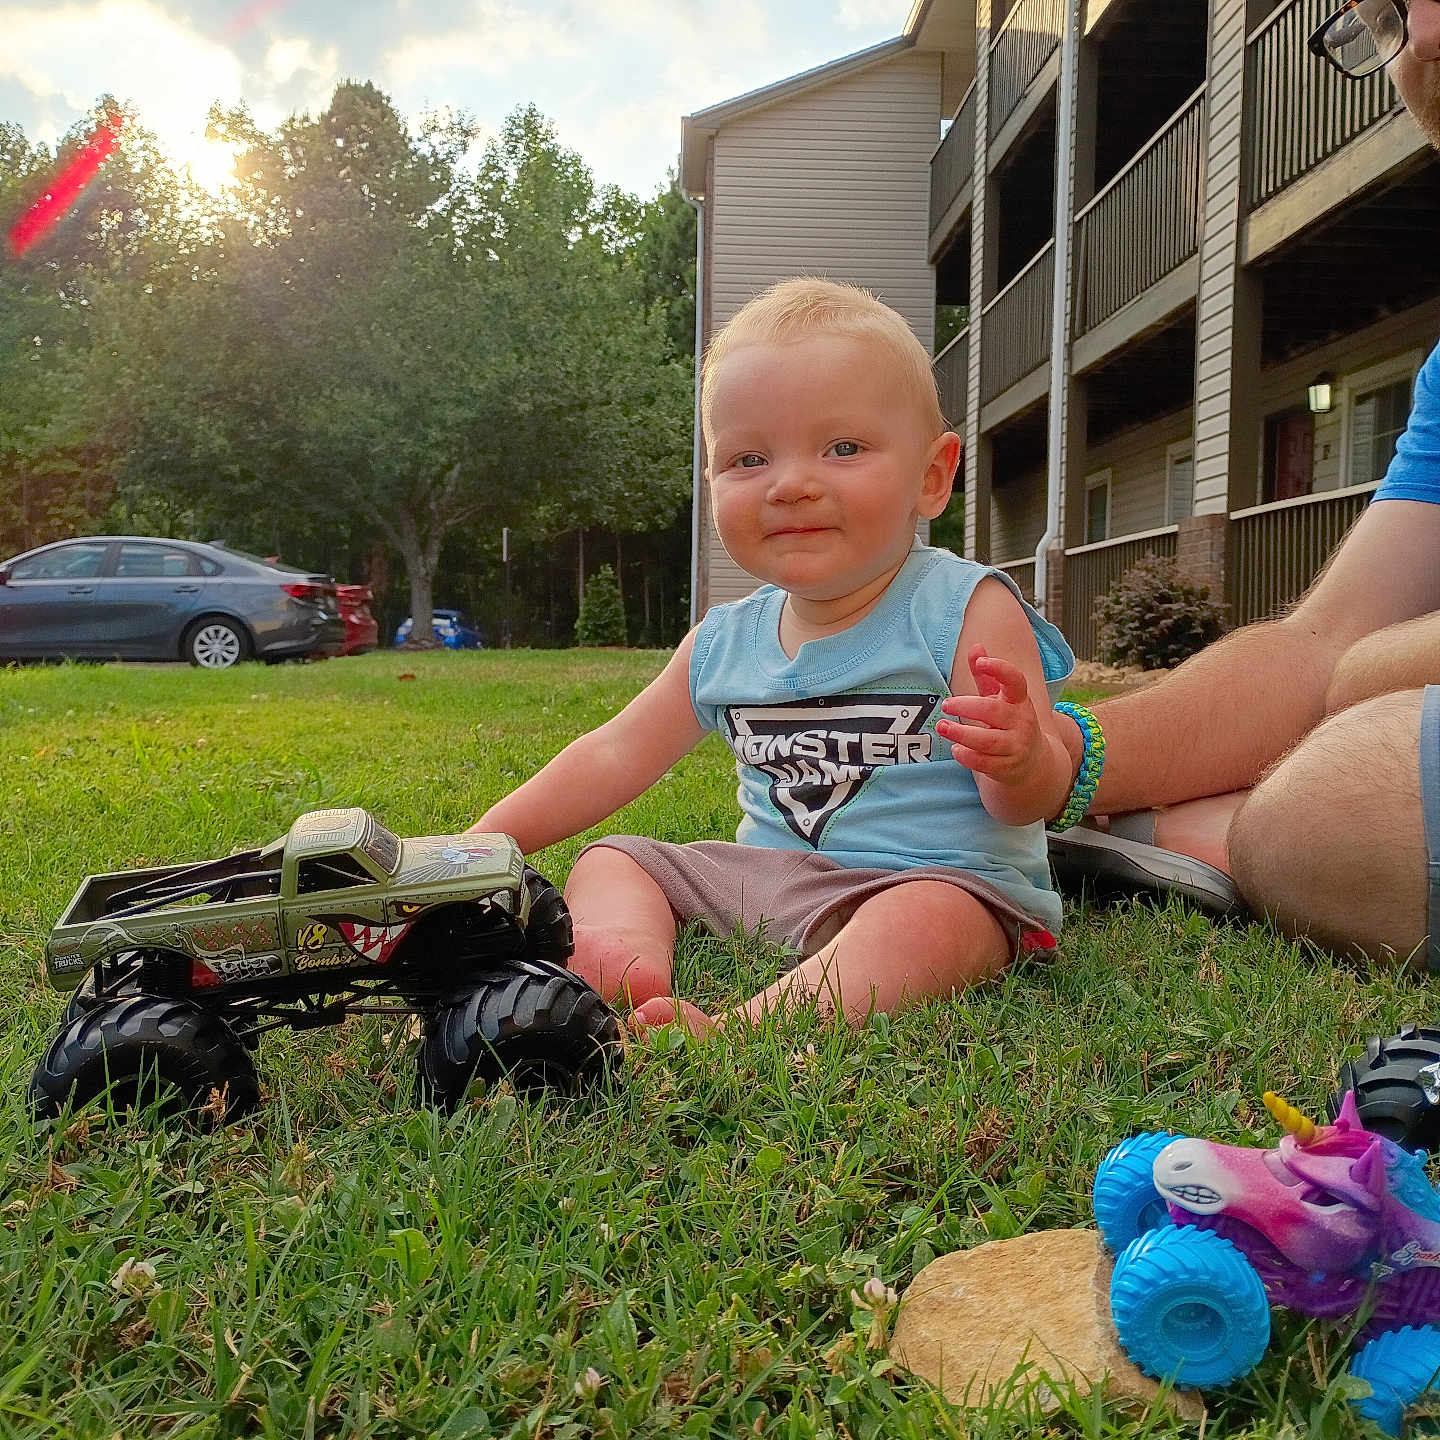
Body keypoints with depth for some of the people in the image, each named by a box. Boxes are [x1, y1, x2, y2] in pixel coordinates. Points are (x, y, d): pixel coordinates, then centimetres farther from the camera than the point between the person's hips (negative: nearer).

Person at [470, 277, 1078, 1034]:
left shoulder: (964, 610, -10)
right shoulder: (724, 642, 6)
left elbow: (1031, 797, -13)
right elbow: (615, 755, 14)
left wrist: (1021, 760, -39)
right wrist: (480, 847, 10)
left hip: (947, 882, -6)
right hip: (764, 876, 6)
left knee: (924, 923, -37)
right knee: (610, 859, 1)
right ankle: (628, 957, -30)